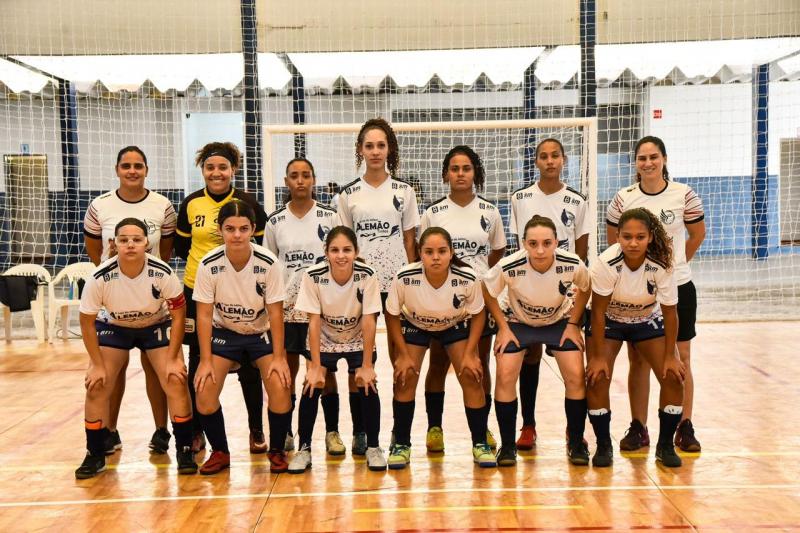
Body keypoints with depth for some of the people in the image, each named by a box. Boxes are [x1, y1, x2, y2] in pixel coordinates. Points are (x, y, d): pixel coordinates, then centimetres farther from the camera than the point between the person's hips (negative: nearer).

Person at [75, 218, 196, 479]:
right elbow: (87, 322, -13)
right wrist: (97, 365, -12)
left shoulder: (162, 273, -30)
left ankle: (184, 451, 3)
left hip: (156, 326, -1)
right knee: (96, 387, -9)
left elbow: (178, 315, -15)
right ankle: (95, 456, 12)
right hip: (113, 327, 1)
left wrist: (172, 359, -16)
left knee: (176, 381, -15)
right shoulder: (100, 277, -29)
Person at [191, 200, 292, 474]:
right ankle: (220, 452, 11)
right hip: (223, 332, 1)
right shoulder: (209, 264, -19)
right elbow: (204, 314, -13)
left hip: (262, 332, -1)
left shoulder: (269, 263, -22)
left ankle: (277, 451, 6)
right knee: (204, 392, -15)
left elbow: (275, 312, -15)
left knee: (280, 388, -20)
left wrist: (278, 357, -17)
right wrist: (206, 360, -15)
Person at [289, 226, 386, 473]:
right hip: (324, 341, 0)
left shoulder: (367, 276, -25)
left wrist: (367, 366, -20)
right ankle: (304, 448, 0)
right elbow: (314, 322, -20)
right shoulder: (313, 276, -25)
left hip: (358, 341, 0)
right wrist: (315, 366, -20)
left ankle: (373, 446, 2)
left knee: (367, 384, -17)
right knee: (312, 385, -17)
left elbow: (369, 322, -21)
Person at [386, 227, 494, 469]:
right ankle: (401, 445, 10)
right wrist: (404, 355, -15)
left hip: (456, 326, 0)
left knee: (471, 379, -9)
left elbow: (478, 314, -12)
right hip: (414, 326, 0)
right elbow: (392, 315, -15)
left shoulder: (468, 279, -32)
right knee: (404, 379, -9)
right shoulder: (404, 278, -34)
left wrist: (469, 354, -16)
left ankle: (480, 444, 9)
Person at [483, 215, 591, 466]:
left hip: (560, 321, 1)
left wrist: (573, 324, -7)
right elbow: (487, 293, -12)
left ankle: (576, 442, 11)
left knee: (576, 377, -11)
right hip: (519, 322, -1)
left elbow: (584, 289, -5)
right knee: (505, 376, -15)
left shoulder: (573, 264, -29)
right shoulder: (509, 267, -33)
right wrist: (503, 328, -12)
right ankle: (507, 445, 3)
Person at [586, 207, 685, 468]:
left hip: (648, 321, 2)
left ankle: (665, 446, 11)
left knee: (673, 377, -9)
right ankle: (603, 446, 5)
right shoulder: (606, 263, -32)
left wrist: (670, 356, -12)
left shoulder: (661, 266, -28)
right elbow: (598, 311, -22)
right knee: (597, 378, -15)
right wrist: (598, 356, -19)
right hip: (609, 320, -1)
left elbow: (669, 312, -16)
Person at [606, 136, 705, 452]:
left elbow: (698, 234, 10)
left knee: (680, 360, 5)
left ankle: (684, 428, 17)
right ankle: (638, 429, 17)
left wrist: (675, 262, 11)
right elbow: (613, 240, 10)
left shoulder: (684, 195, -3)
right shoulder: (623, 199, -2)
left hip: (678, 287, 0)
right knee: (638, 361, 6)